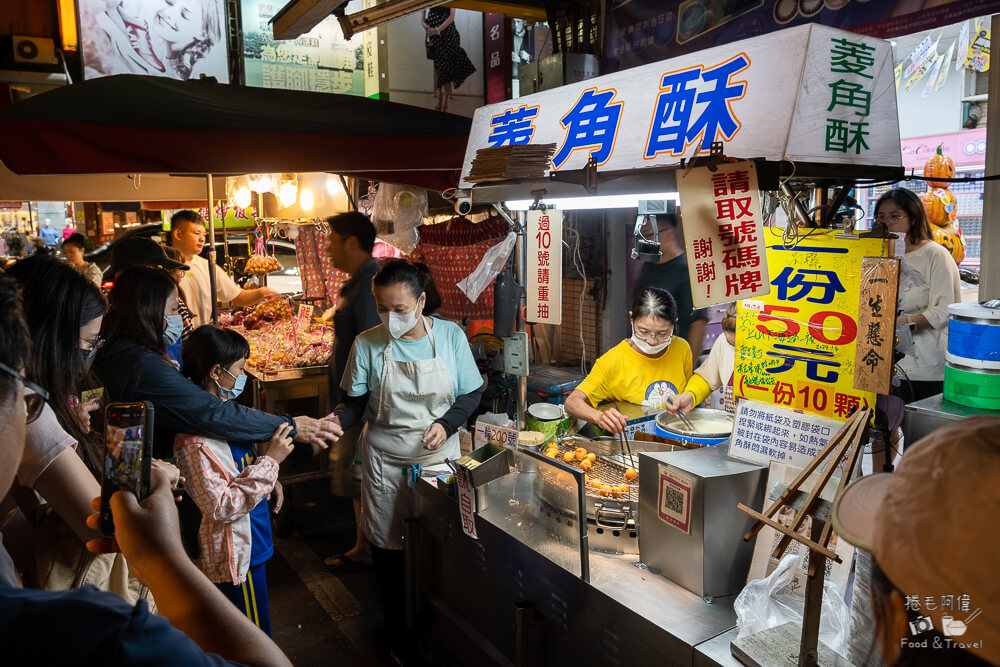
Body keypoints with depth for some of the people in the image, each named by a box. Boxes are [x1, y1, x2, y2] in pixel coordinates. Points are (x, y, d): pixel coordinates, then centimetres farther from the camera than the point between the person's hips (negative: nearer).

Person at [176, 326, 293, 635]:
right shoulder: (194, 439, -27)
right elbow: (220, 507, -29)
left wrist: (269, 480, 3)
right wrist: (269, 462, -28)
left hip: (251, 541, 9)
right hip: (237, 552, -9)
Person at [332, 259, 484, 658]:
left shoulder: (450, 336, -4)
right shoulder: (367, 345, -5)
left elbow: (471, 394, 2)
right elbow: (356, 402, -2)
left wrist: (446, 424, -14)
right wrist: (337, 420, -22)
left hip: (439, 457, 1)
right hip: (385, 461, 0)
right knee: (387, 549, 9)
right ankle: (398, 636, 33)